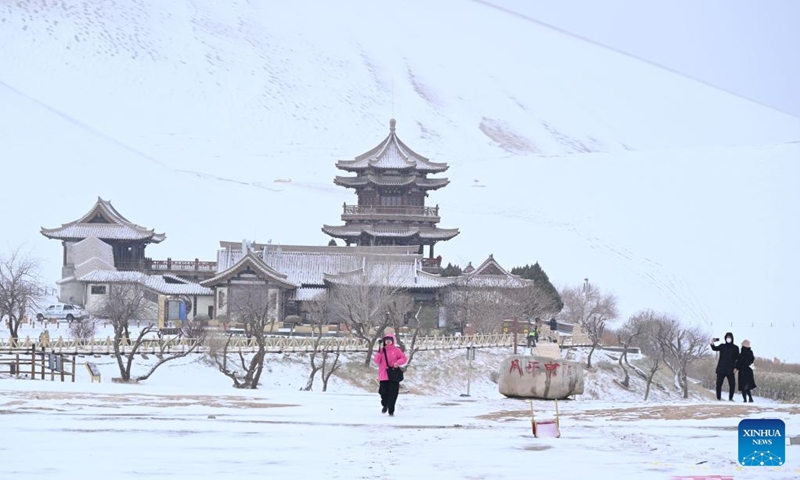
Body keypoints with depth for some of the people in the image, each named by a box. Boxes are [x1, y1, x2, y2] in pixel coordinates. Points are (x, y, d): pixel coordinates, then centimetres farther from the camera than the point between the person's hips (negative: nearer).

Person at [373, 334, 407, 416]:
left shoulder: (396, 350, 3)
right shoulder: (381, 351, 8)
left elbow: (404, 359, 2)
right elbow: (377, 361, 0)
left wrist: (398, 362, -16)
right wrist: (380, 351, -10)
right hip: (383, 376, 1)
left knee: (393, 394, -5)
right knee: (383, 392, 1)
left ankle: (391, 411, 3)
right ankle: (384, 405, 30)